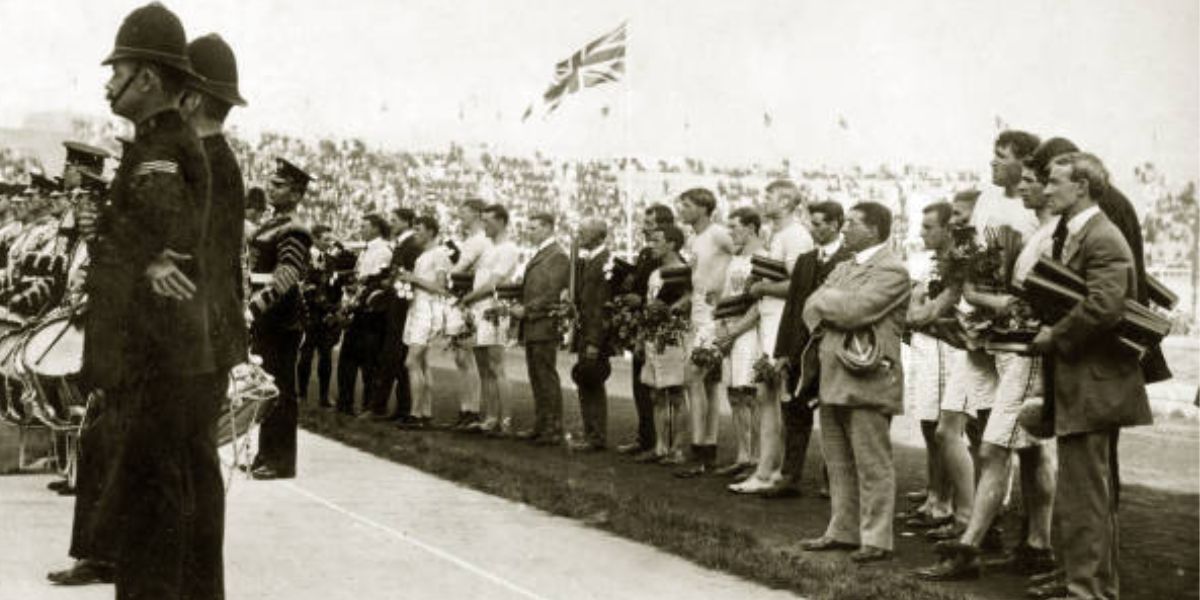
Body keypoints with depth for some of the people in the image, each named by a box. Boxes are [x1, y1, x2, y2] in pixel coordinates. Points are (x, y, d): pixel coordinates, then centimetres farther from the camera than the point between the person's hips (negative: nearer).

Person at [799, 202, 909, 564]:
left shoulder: (891, 270, -9)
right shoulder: (844, 268, 20)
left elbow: (854, 309, -20)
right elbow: (811, 309, 12)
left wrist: (825, 299, -3)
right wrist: (834, 310, -8)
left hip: (867, 380, -9)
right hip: (832, 379, 9)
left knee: (873, 465, -4)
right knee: (839, 463, 14)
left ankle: (876, 540, 1)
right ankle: (843, 531, 23)